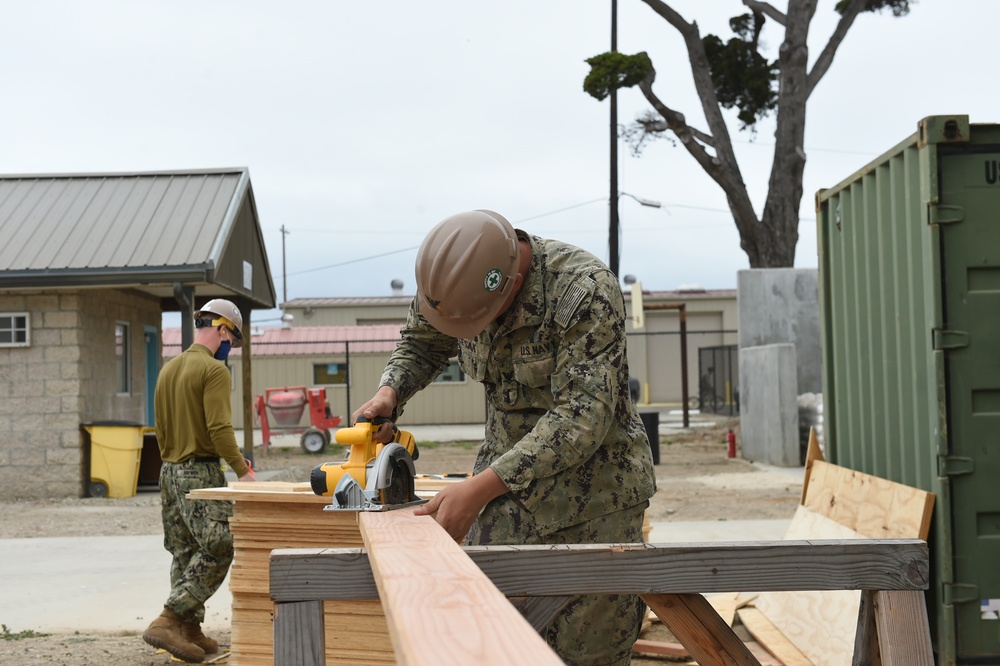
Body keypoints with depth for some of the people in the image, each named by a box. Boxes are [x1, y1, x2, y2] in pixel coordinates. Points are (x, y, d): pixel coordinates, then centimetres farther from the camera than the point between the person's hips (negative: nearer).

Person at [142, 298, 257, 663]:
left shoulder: (168, 370, 15)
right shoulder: (214, 369, -11)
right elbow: (220, 428, -20)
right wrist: (243, 470, -18)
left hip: (170, 471, 9)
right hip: (201, 472, -9)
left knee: (185, 553, 12)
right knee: (217, 549, -8)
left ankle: (190, 630, 14)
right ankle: (168, 622, -13)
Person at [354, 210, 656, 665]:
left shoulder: (585, 292, -25)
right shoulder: (456, 279, -7)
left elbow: (582, 418, -28)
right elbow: (421, 342, 14)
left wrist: (478, 490, -31)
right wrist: (388, 392, -9)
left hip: (592, 503, -5)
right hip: (507, 484, 5)